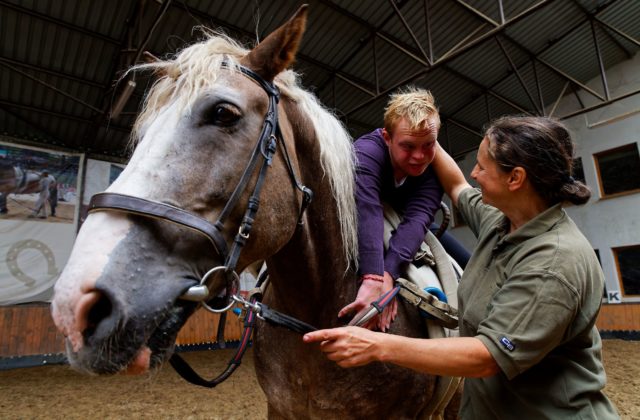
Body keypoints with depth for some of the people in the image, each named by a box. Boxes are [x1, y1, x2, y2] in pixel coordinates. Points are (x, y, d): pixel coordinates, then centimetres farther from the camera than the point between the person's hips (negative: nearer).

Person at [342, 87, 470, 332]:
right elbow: (366, 213, -52)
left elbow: (417, 218, -41)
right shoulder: (367, 152, -36)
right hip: (359, 229, -3)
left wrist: (387, 273, -56)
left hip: (405, 229, 3)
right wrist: (373, 279, -65)